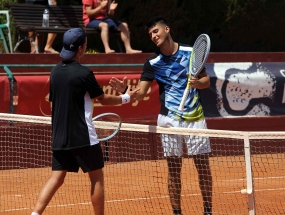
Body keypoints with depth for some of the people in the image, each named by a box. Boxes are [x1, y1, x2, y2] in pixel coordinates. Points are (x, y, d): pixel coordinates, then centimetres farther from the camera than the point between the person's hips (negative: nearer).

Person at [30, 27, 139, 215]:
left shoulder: (55, 72, 6)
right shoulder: (83, 73, -13)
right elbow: (103, 99, -4)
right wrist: (126, 97, 13)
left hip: (60, 137, 6)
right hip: (83, 137, -6)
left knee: (56, 178, 6)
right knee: (97, 178, 7)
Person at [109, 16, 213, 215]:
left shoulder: (191, 52, -1)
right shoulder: (152, 63, -2)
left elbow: (206, 81, 8)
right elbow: (140, 93, -8)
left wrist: (198, 83, -15)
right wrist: (125, 90, -28)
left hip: (195, 117, 0)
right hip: (169, 119, 0)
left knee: (203, 165, 2)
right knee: (174, 169, 3)